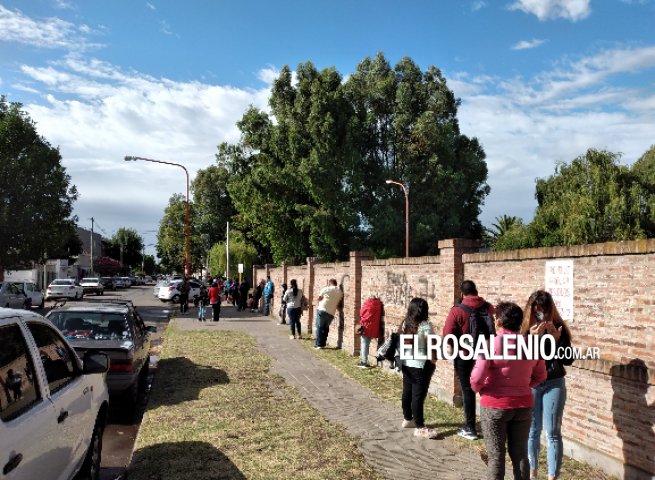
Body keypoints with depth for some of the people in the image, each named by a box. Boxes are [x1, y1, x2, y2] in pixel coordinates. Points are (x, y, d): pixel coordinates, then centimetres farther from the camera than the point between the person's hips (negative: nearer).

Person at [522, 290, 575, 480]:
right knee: (531, 431, 12)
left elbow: (568, 360, -7)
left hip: (554, 384, 0)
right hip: (530, 385, 1)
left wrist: (557, 338, -21)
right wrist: (533, 338, -25)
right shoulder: (525, 329, -6)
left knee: (553, 433, 3)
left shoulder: (559, 327, -5)